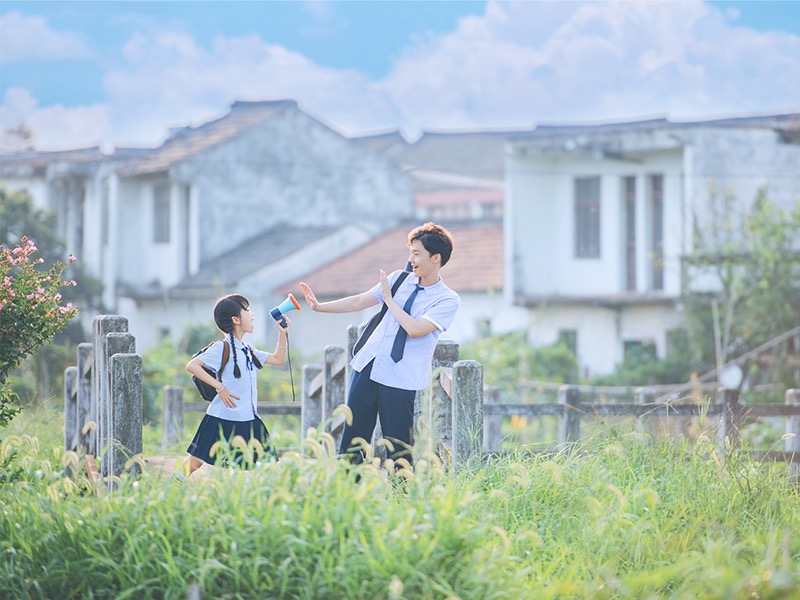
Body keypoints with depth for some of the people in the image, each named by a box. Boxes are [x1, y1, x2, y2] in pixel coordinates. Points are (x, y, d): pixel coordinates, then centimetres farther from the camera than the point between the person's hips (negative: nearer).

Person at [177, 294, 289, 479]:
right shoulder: (222, 348, -10)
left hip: (248, 421, 7)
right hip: (222, 421, -7)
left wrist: (282, 334, 14)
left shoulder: (248, 350, 14)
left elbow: (278, 359, 25)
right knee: (196, 462, -1)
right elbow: (192, 366, -18)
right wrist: (220, 387, -19)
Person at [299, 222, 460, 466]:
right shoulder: (399, 279, 10)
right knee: (352, 437, 4)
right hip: (368, 366, 5)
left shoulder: (448, 300, -7)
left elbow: (415, 329, -19)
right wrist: (319, 306, 7)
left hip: (401, 379, -5)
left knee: (399, 450, -4)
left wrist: (388, 298, -9)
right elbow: (359, 302, 13)